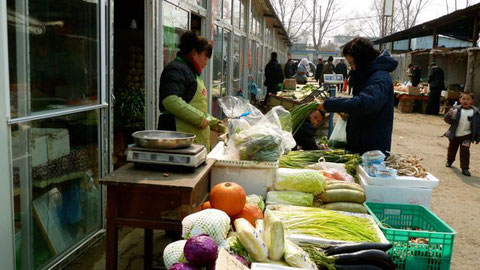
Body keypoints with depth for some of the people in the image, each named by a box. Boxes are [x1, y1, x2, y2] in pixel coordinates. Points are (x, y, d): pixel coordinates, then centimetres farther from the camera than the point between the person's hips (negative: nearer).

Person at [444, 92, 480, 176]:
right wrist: (450, 114, -34)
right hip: (454, 135, 2)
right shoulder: (456, 110, -9)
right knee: (452, 149, 19)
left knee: (465, 151, -7)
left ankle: (465, 168, 1)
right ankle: (449, 161, 44)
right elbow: (447, 119, -11)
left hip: (466, 136, -1)